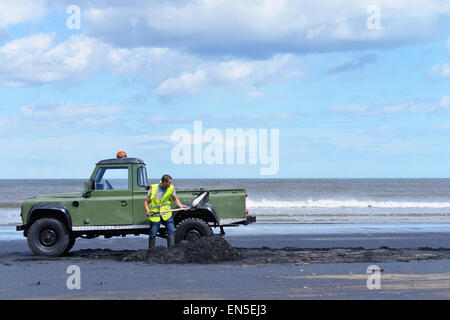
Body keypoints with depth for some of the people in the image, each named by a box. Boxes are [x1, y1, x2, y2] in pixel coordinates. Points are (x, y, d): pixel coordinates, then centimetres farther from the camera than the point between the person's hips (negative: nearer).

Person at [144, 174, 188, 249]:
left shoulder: (171, 188, -3)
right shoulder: (153, 188, -9)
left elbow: (175, 198, 14)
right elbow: (146, 202, -2)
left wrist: (181, 206, -3)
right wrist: (147, 211, -20)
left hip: (167, 215, 2)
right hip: (155, 215, -2)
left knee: (172, 232, -7)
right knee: (152, 234, 2)